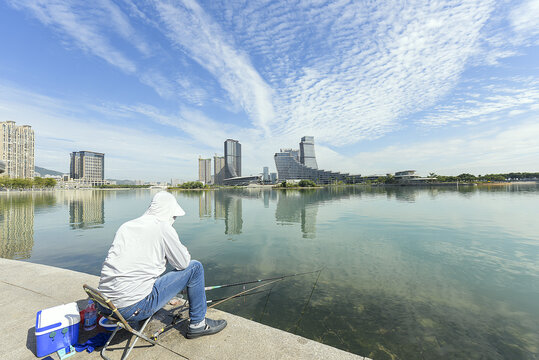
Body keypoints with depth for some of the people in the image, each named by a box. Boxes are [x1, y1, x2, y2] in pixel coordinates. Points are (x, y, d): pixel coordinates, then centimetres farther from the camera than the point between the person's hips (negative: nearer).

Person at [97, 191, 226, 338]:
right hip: (133, 308, -8)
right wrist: (182, 250, 17)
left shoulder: (126, 226, 10)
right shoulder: (164, 227, -11)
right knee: (195, 267, 1)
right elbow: (183, 263, -4)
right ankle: (198, 324, 14)